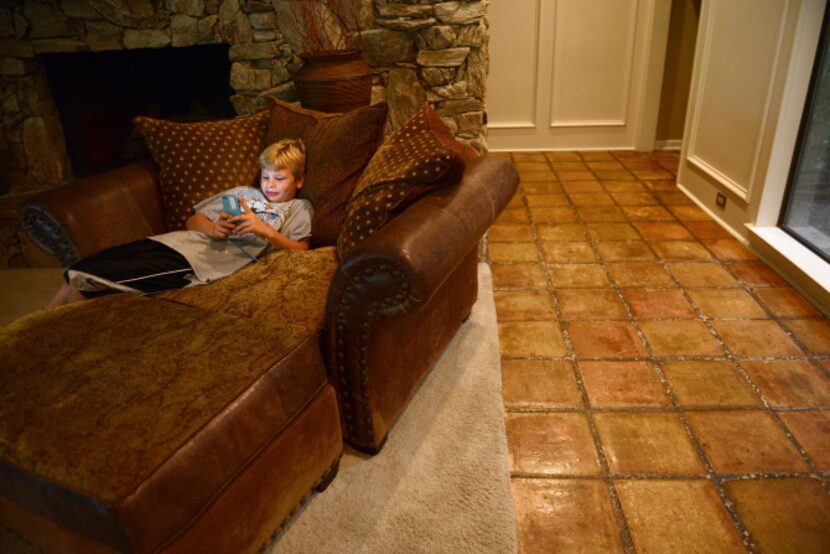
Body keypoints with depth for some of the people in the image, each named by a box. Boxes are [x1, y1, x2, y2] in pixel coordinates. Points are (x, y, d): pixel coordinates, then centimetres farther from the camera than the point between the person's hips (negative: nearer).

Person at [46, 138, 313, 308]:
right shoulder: (242, 193, 25)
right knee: (78, 273, -5)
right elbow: (193, 220, 22)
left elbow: (300, 252, -3)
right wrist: (212, 229, -1)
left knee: (83, 282, -14)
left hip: (196, 262, -6)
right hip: (174, 241, 6)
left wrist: (265, 231, -16)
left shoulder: (298, 209, 12)